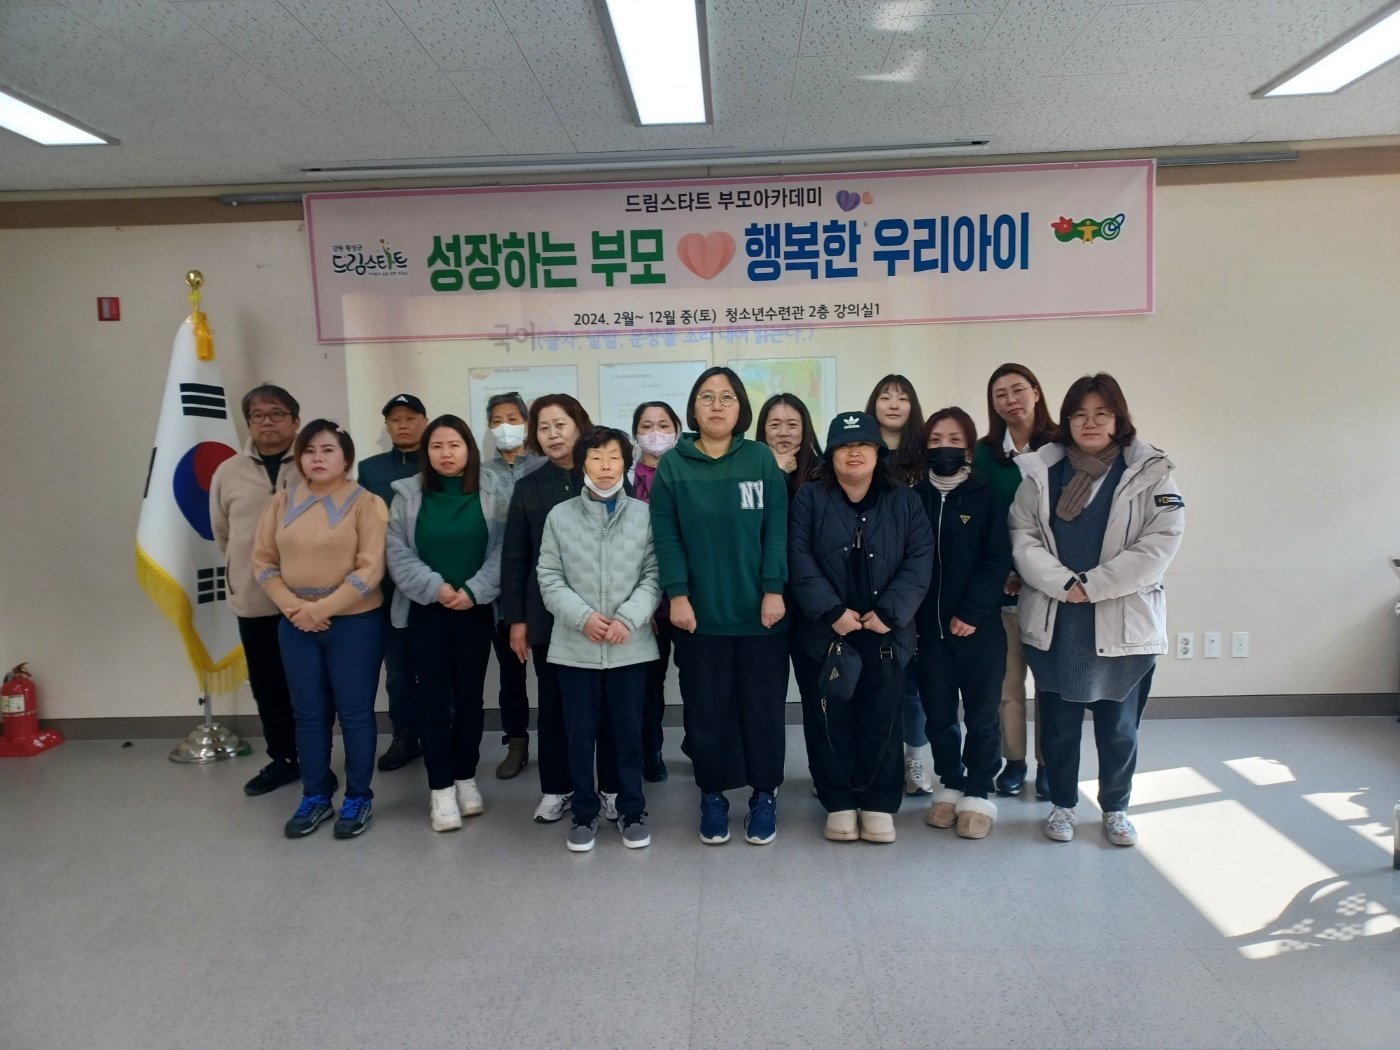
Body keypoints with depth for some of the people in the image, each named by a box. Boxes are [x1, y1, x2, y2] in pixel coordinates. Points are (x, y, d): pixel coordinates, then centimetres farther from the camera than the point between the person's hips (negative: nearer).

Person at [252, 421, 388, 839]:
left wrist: (321, 608, -16)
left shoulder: (366, 503, -8)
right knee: (309, 713, 13)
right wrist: (292, 607, -9)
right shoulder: (283, 502, 5)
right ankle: (315, 796, 28)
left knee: (354, 713, 5)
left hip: (354, 623, -4)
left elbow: (370, 569, -14)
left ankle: (358, 798, 20)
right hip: (295, 625, 4)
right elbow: (263, 559, 5)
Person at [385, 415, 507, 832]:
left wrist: (473, 590, -16)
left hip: (475, 610, 0)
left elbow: (502, 549, -6)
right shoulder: (408, 494, 2)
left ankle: (466, 778, 24)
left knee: (470, 696, 9)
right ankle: (440, 787, 11)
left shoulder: (492, 492, -1)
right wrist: (434, 586, -15)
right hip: (425, 612, 0)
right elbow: (396, 551, -3)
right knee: (433, 698, 3)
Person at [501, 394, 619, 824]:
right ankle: (555, 788, 25)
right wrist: (516, 618, 1)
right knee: (553, 704, 10)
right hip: (548, 615, 2)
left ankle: (613, 787, 21)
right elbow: (514, 558, 6)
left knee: (608, 701, 6)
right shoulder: (528, 487, 6)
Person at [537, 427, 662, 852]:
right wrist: (583, 617, -13)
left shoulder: (644, 515, 0)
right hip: (575, 647, 1)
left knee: (628, 730, 10)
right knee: (580, 732, 10)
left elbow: (653, 576, -2)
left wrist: (627, 619, -14)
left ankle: (632, 811, 26)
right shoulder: (560, 516, 2)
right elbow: (549, 579, 0)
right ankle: (585, 812, 27)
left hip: (631, 645, 0)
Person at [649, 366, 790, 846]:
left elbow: (776, 530, -1)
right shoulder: (672, 464, 2)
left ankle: (765, 795, 25)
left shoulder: (762, 459, 2)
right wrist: (676, 595, -9)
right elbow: (666, 535, -2)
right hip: (700, 611, 0)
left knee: (763, 706, 9)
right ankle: (712, 796, 25)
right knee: (707, 709, 9)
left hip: (759, 610, 0)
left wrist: (773, 591, -8)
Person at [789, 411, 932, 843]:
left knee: (881, 720, 8)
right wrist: (832, 611, -17)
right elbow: (799, 560, -8)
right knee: (829, 721, 6)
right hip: (823, 634, -1)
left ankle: (879, 803, 23)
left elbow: (919, 559, -3)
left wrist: (890, 612, -14)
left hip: (885, 635, 1)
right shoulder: (809, 499, 0)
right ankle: (839, 803, 21)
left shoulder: (904, 501, 4)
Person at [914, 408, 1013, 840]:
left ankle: (978, 793, 20)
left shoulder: (985, 498, 0)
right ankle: (950, 785, 27)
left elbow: (998, 561, -7)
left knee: (981, 714, 6)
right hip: (929, 627, 2)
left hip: (979, 626, -2)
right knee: (938, 712, 9)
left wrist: (971, 613, -14)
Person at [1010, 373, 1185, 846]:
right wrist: (1063, 584, -17)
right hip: (1053, 623, 1)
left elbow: (1160, 541, -10)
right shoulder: (1041, 470, 4)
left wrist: (1092, 585, -16)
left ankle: (1116, 808, 30)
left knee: (1119, 726, 10)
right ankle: (1062, 804, 29)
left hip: (1123, 622, -1)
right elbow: (1022, 537, -3)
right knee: (1058, 722, 11)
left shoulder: (1150, 472, -1)